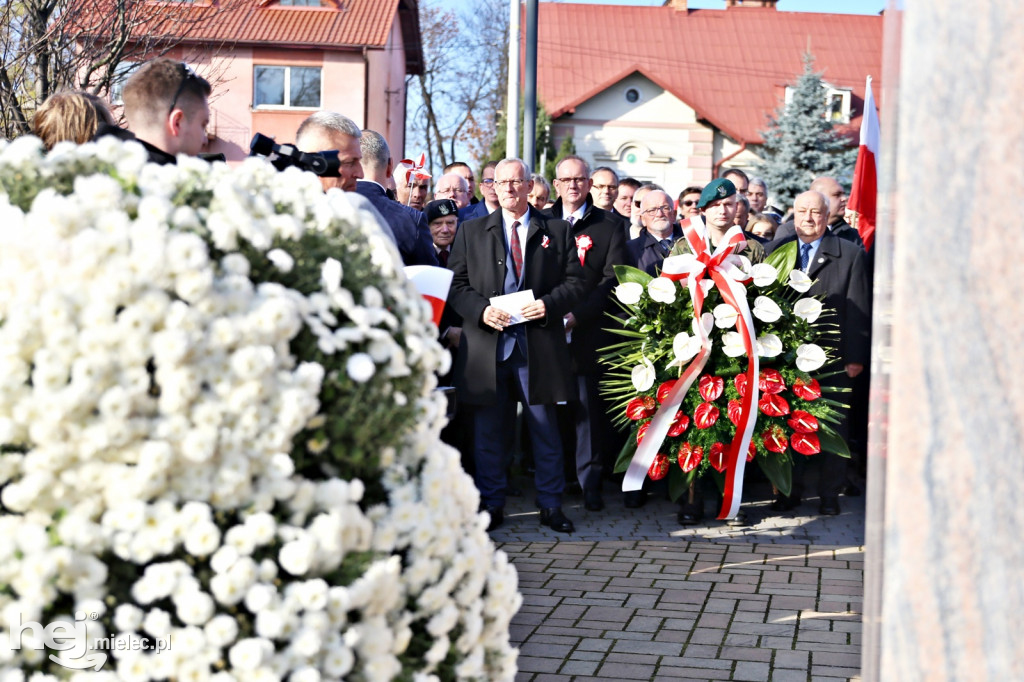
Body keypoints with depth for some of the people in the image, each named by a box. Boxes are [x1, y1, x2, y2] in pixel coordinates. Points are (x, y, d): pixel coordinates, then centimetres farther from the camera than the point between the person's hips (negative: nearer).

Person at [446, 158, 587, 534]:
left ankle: (551, 505, 15)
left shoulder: (558, 231, 9)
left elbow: (576, 281, 6)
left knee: (545, 427, 5)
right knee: (489, 429, 6)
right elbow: (456, 284, 6)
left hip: (539, 345, -1)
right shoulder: (472, 231, 10)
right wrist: (481, 310, -11)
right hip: (487, 346, 1)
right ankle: (491, 504, 17)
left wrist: (549, 305, -12)